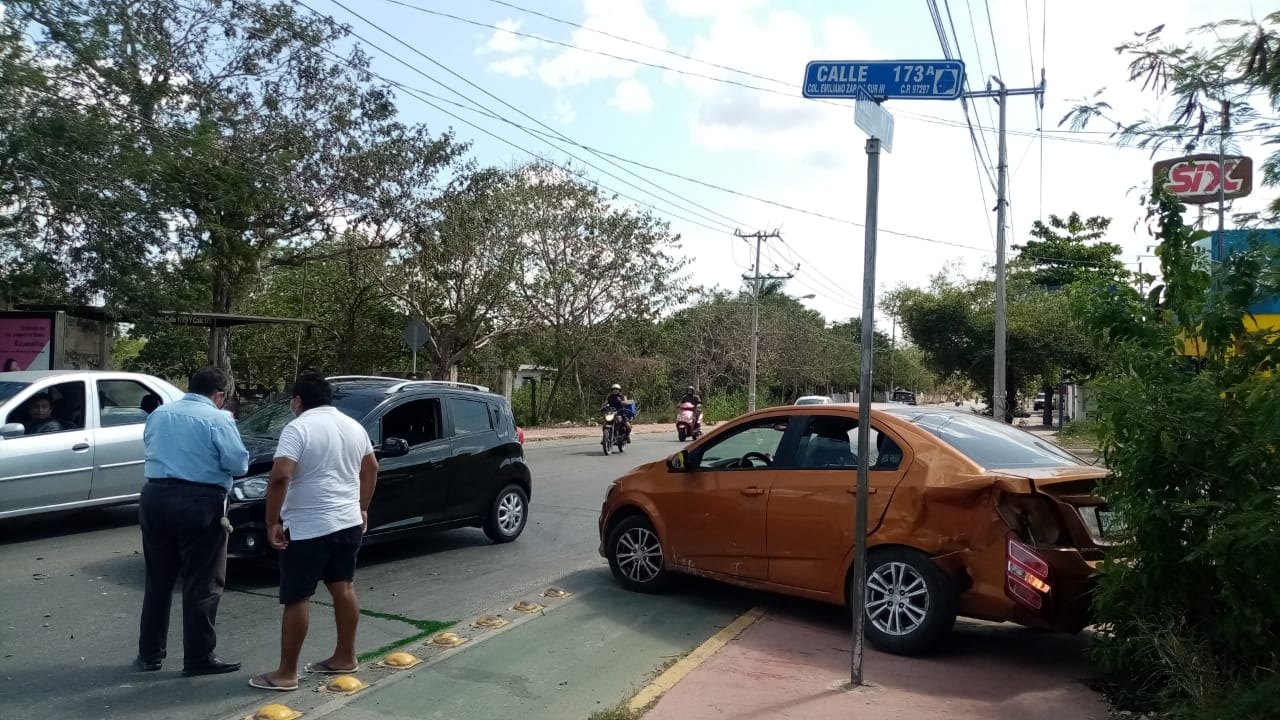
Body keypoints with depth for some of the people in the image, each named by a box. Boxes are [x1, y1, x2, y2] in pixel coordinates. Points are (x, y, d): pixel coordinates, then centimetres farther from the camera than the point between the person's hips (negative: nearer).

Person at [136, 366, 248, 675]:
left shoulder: (158, 414, 12)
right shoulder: (217, 420, -8)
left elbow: (149, 452, 24)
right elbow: (239, 464, -9)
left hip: (155, 498, 6)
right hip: (199, 503, -6)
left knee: (158, 581, 16)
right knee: (202, 585, 1)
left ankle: (149, 653, 23)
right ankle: (199, 658, 5)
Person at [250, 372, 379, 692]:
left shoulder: (298, 428, -13)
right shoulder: (354, 426, 9)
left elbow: (280, 477, -23)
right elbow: (371, 469, 19)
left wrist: (272, 522, -15)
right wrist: (362, 508, 26)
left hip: (308, 528, -7)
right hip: (349, 523, 7)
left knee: (296, 599, 0)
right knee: (343, 588, 16)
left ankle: (286, 674, 7)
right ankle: (345, 657, 26)